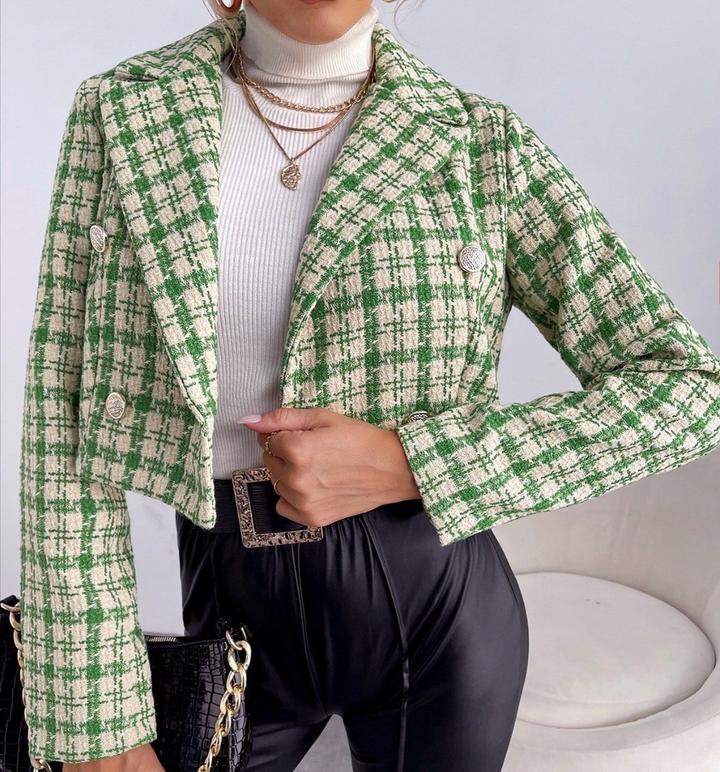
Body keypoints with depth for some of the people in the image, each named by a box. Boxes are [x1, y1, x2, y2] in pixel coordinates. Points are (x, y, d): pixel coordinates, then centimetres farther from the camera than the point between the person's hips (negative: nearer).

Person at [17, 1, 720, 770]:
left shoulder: (481, 141, -7)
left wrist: (406, 463, -19)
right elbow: (64, 416, -6)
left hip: (438, 607, 0)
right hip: (239, 612, 1)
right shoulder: (119, 111, -4)